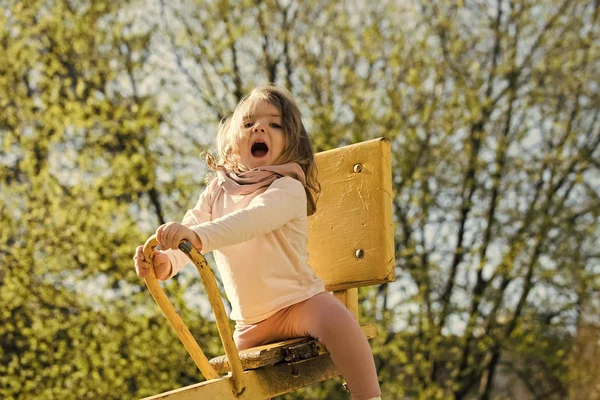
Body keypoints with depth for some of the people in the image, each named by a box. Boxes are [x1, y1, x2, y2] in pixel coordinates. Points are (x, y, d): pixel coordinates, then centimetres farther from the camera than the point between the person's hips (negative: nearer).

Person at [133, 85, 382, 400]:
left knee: (335, 320, -34)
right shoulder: (218, 191, 3)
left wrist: (198, 236, -51)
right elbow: (189, 228, -8)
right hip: (250, 321, 6)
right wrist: (165, 261, -32)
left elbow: (253, 219, -35)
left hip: (298, 301, -6)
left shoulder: (288, 188, -15)